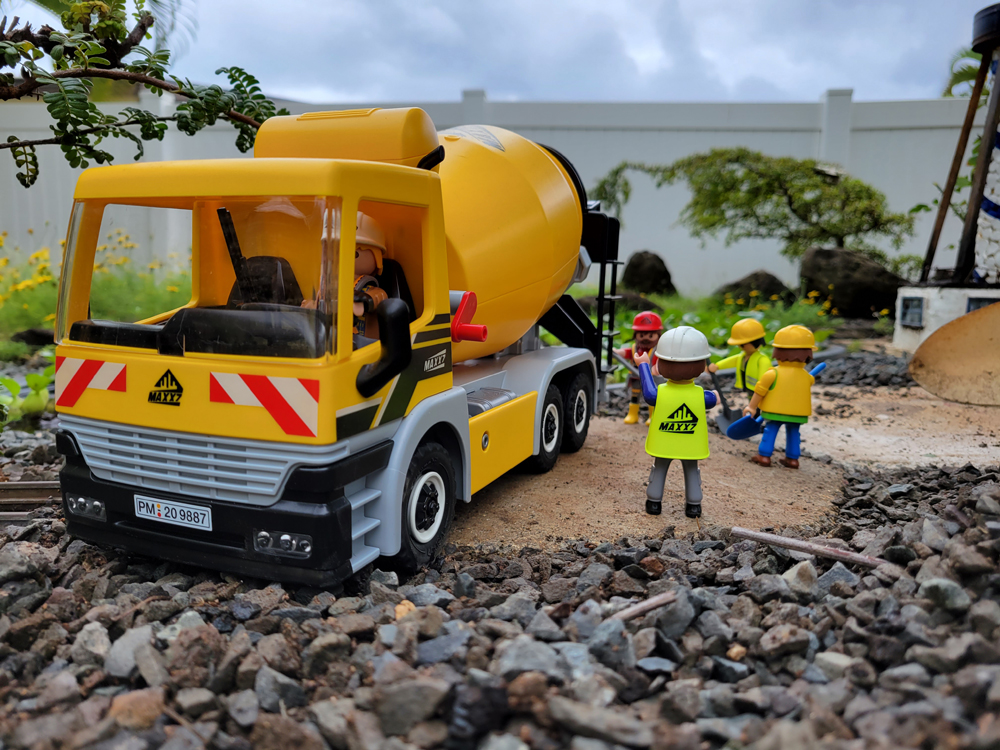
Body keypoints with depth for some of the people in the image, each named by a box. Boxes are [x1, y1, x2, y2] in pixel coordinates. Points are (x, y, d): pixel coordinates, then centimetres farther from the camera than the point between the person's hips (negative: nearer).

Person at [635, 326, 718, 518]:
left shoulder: (659, 394, -23)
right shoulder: (701, 395, -20)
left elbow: (648, 393, -2)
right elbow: (713, 399, 0)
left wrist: (644, 365, 7)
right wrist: (715, 396, 27)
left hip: (663, 445, 0)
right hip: (690, 446, 0)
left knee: (659, 470, 19)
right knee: (692, 472, 20)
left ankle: (654, 502, 25)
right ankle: (693, 505, 24)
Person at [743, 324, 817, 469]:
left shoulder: (773, 374, -14)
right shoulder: (806, 377, -2)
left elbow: (759, 392, -7)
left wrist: (752, 407, 3)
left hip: (775, 412, -3)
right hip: (797, 413, 3)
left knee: (770, 431, 7)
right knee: (793, 433, 15)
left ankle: (764, 456, 6)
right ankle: (792, 458, 20)